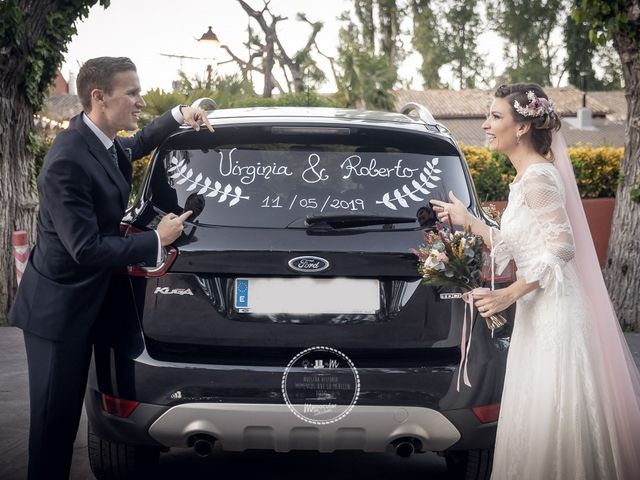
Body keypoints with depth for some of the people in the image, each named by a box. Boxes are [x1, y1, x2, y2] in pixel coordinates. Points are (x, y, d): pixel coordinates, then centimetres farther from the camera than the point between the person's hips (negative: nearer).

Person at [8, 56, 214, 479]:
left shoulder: (105, 142, 1)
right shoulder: (69, 162, -27)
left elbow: (137, 145, 26)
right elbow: (86, 249, -27)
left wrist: (178, 116, 9)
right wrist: (157, 240, -19)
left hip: (82, 303, 9)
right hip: (58, 310, -9)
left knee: (66, 413, 16)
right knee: (54, 418, 0)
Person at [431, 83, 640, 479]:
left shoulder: (538, 176, -16)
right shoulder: (525, 178, 13)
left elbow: (561, 246, -22)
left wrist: (509, 294, -20)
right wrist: (468, 220, 20)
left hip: (555, 313, -10)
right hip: (539, 312, 10)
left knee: (555, 422, -2)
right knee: (542, 419, 15)